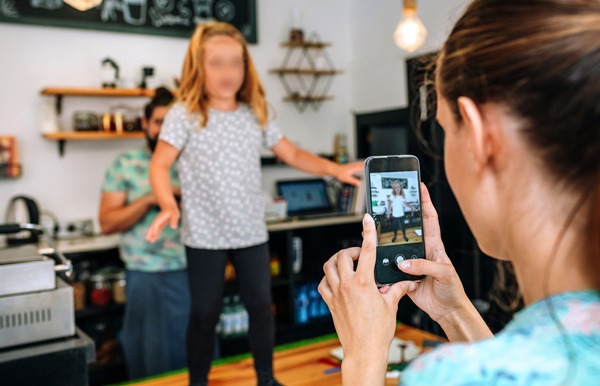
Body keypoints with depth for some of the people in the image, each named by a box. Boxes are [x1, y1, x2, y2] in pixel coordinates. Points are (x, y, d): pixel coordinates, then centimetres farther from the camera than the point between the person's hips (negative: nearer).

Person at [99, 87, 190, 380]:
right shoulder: (125, 165, 1)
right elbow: (107, 223, -4)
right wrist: (149, 200, -16)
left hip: (192, 273, 2)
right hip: (146, 277, -1)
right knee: (151, 357, 10)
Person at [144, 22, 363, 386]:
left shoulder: (256, 115, 5)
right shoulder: (184, 114, -7)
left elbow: (293, 154, 8)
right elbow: (160, 165, -10)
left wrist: (335, 169, -4)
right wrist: (169, 205, -28)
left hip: (252, 232, 4)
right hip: (205, 235, -4)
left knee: (262, 306, 13)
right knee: (205, 314, 7)